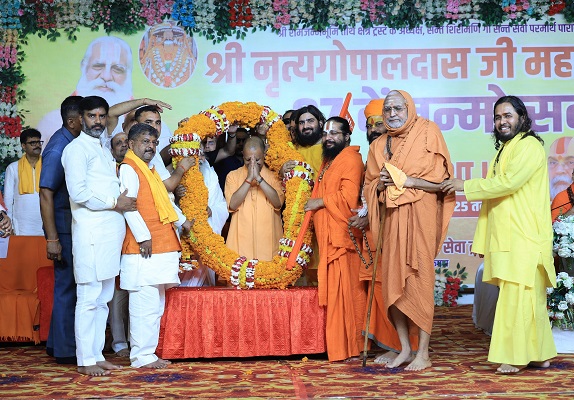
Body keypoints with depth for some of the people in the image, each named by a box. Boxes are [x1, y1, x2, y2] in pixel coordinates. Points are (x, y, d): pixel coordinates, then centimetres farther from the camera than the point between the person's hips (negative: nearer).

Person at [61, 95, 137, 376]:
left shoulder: (104, 150, 22)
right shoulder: (77, 149, -5)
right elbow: (79, 192, -16)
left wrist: (122, 201, 8)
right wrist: (114, 203, -10)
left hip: (111, 231, 9)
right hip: (91, 232, -9)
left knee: (103, 299, 11)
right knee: (89, 298, -6)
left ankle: (97, 355, 17)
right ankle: (85, 360, 0)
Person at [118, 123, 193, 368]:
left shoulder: (149, 171, 23)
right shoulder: (129, 169, -7)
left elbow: (165, 201, 34)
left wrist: (182, 220, 23)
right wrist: (143, 236, -20)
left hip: (161, 248, 10)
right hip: (143, 249, -10)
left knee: (156, 304, 12)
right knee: (145, 304, -8)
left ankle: (147, 353, 19)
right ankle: (142, 356, -3)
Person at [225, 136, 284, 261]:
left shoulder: (274, 176, 6)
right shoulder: (233, 176, 6)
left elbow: (278, 203, -11)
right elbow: (232, 205, -8)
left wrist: (258, 178, -15)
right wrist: (249, 179, -13)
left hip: (268, 240, 0)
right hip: (241, 240, 0)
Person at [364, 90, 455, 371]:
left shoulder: (427, 132, 1)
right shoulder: (378, 145, 15)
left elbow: (440, 179, -4)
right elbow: (369, 186, 18)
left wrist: (405, 180, -14)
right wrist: (381, 182, -4)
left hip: (420, 215, -5)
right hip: (392, 218, 5)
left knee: (419, 281, -6)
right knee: (392, 282, 1)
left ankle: (423, 353, 0)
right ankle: (405, 348, 12)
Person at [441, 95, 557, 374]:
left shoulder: (529, 146, -6)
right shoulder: (503, 150, 23)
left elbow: (507, 182, -18)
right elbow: (494, 194, 21)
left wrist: (466, 186, -11)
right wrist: (483, 240, 17)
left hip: (524, 238, -8)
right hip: (505, 239, 8)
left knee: (518, 294, -9)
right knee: (529, 296, 9)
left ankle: (516, 356, -5)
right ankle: (539, 354, 14)